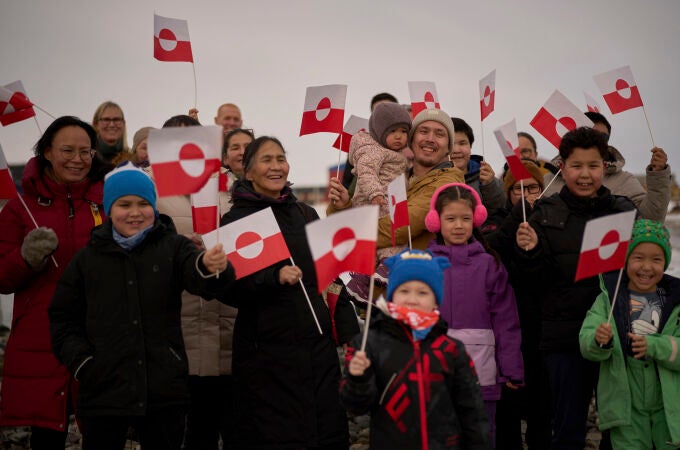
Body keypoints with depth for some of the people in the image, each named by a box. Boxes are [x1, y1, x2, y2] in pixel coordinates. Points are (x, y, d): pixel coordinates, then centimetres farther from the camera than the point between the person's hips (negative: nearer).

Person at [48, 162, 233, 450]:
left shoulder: (174, 247, 4)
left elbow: (200, 280, -16)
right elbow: (63, 319, 10)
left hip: (164, 390, 0)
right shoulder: (87, 258, 8)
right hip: (102, 391, 1)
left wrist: (211, 268, -39)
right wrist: (80, 361, -5)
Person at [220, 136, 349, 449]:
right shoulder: (236, 219, -2)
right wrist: (275, 277, -23)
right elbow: (233, 288, -8)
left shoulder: (306, 214, 13)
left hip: (317, 341, 5)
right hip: (267, 347, -5)